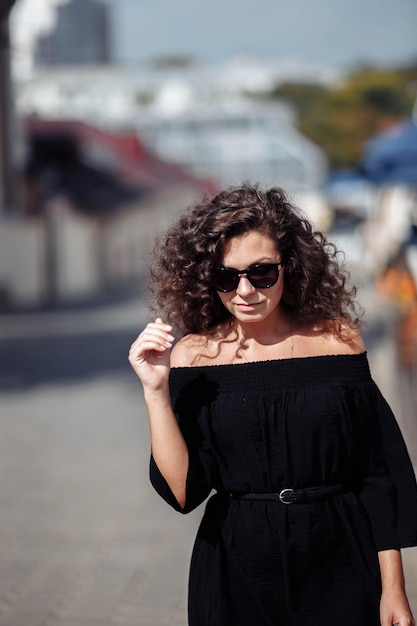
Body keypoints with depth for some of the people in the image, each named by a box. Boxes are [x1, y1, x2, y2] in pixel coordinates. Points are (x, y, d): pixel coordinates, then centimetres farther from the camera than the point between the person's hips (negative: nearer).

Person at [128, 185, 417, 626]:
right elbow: (183, 492, -12)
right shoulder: (193, 355, -6)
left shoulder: (336, 339, -6)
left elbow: (380, 473, -2)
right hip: (237, 577, 0)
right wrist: (156, 390, -20)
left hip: (339, 562, 0)